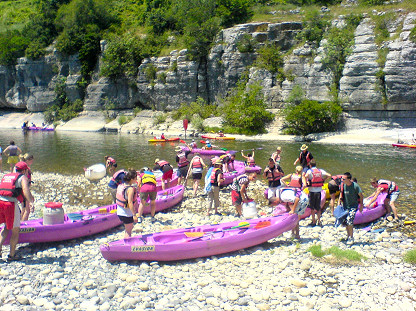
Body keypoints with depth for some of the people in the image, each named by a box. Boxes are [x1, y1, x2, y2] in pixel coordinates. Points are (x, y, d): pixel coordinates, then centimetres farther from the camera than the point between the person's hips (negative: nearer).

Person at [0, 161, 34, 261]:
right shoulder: (23, 177, 2)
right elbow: (25, 189, -17)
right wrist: (31, 202, -31)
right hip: (11, 204, -6)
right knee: (15, 230, 8)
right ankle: (12, 255, 14)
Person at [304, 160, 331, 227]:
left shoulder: (309, 171, -8)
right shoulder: (320, 171, 4)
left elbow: (306, 176, -29)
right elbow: (329, 175, -2)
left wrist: (305, 183, -15)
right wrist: (324, 179, 11)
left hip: (312, 191, -3)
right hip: (319, 191, 3)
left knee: (312, 207, 8)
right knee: (318, 207, 15)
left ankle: (314, 221, 11)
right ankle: (319, 221, 15)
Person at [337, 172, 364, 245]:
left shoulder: (355, 186, -20)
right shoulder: (343, 185, -8)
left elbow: (361, 195, -7)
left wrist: (361, 206, -3)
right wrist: (339, 203, 7)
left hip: (353, 206, -5)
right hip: (345, 205, 5)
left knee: (349, 221, -16)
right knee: (345, 222, 8)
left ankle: (351, 238, -1)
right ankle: (348, 237, 26)